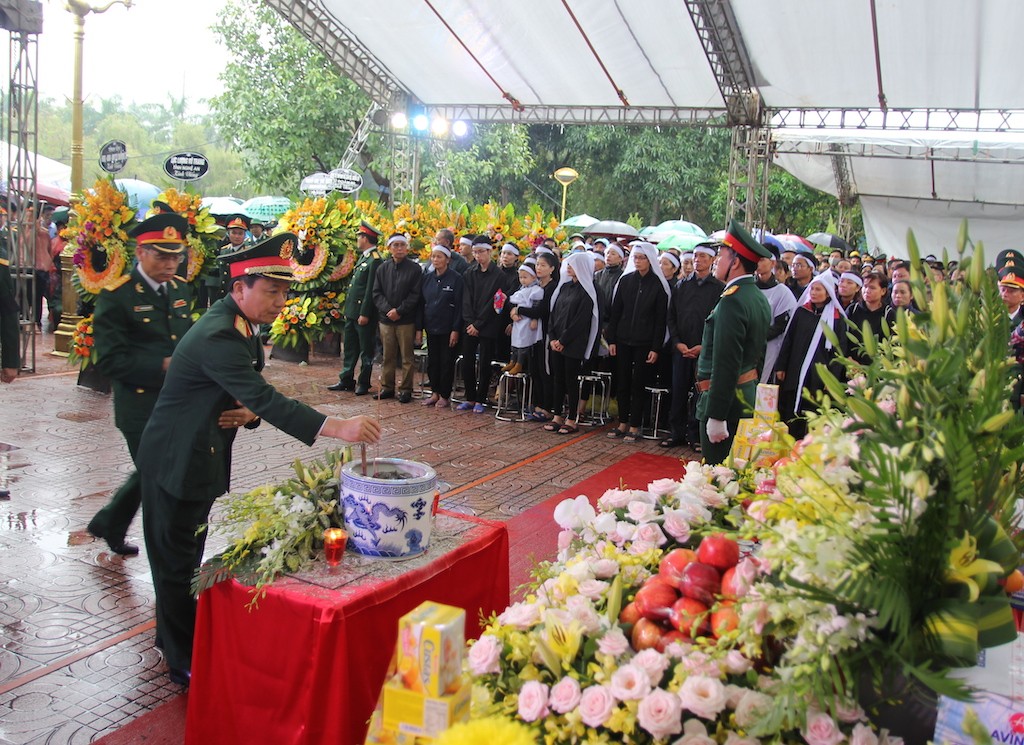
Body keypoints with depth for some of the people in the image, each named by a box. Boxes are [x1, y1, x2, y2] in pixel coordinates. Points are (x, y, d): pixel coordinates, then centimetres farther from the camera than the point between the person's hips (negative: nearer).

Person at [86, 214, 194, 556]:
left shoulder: (181, 290, 9)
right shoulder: (116, 297, -11)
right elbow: (110, 361, -15)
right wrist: (163, 366, -22)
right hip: (141, 408, -7)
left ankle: (109, 524, 41)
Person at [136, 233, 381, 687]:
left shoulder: (242, 326, 3)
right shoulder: (217, 336, -28)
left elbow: (252, 395, 11)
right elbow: (264, 398, -37)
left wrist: (249, 412, -13)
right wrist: (337, 428, -44)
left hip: (202, 457, 9)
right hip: (175, 460, -9)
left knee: (188, 553, 22)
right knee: (177, 559, 4)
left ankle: (174, 634, 40)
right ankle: (185, 662, 17)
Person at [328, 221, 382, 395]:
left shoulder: (375, 260, -14)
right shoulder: (364, 257, 16)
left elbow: (371, 290, -18)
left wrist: (364, 314, -20)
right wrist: (348, 310, 16)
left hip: (364, 313, -10)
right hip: (352, 312, 10)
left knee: (366, 350, 1)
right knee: (349, 347, 14)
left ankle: (363, 383, 8)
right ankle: (346, 380, 21)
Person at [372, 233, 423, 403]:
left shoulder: (414, 268, -1)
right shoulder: (383, 268, 9)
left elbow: (415, 294, -7)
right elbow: (376, 293, 7)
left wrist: (399, 311, -13)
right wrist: (387, 309, -9)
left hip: (406, 320, -3)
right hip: (386, 319, 3)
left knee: (407, 357, 1)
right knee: (388, 357, 10)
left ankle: (405, 389, 8)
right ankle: (387, 387, 18)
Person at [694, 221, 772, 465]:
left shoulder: (732, 301, -20)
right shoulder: (759, 298, 11)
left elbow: (725, 364, -24)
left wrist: (716, 416, -22)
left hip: (725, 398, -10)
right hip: (749, 395, 10)